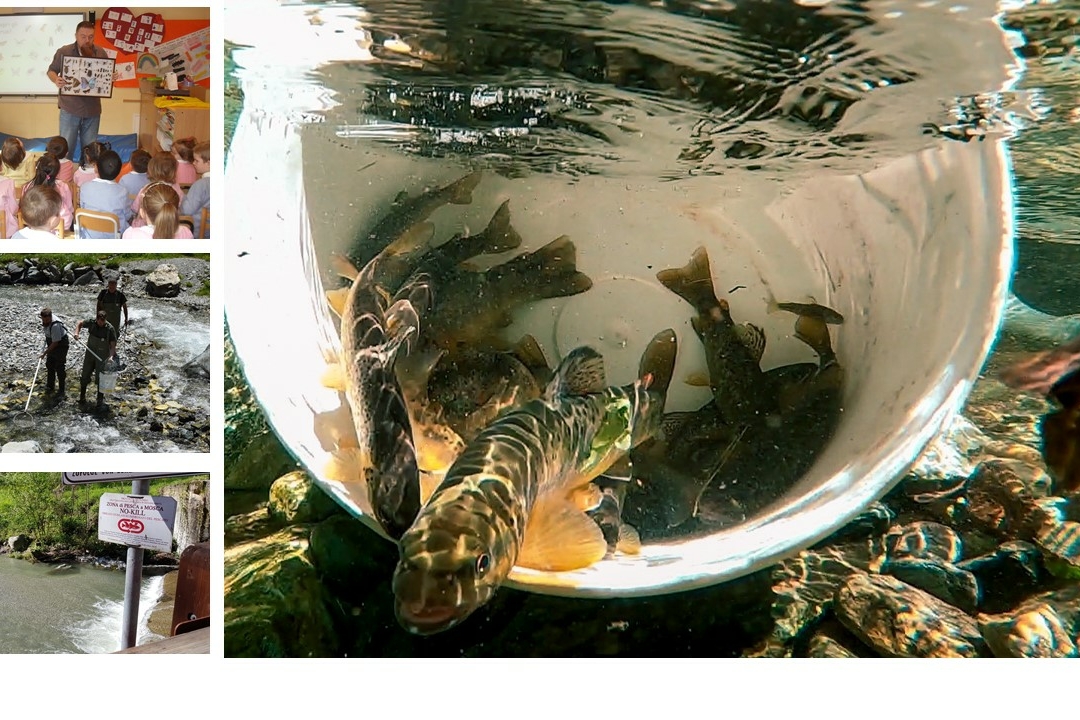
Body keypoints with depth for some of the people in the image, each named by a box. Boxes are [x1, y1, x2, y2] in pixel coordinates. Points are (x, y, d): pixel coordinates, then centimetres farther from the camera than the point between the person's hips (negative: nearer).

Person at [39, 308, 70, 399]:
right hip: (52, 345, 9)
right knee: (49, 366, 17)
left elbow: (55, 343, -29)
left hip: (61, 346, -9)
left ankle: (61, 391, 4)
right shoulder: (45, 321, -9)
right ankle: (50, 386, 34)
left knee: (60, 369, -4)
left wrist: (45, 353, -24)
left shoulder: (55, 326, -35)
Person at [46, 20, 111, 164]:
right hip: (69, 108, -2)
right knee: (66, 147, 2)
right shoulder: (64, 52, -4)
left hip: (92, 109, 2)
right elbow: (51, 71, 5)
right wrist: (56, 80, -18)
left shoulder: (101, 53, 3)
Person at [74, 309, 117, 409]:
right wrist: (76, 332, -9)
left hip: (102, 356, -3)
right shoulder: (91, 322, -10)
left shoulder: (110, 328, -18)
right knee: (85, 376, 11)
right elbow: (80, 323, 10)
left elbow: (113, 345, -16)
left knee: (100, 378, -1)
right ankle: (82, 397, 28)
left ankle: (100, 401, 11)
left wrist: (111, 356, -30)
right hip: (90, 353, 3)